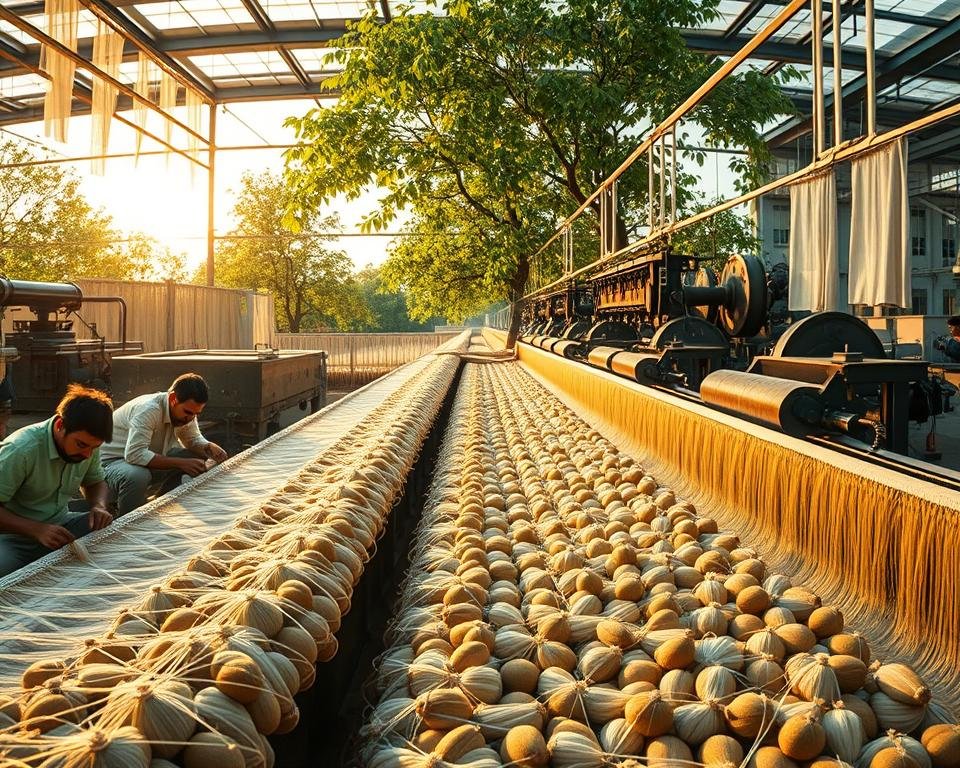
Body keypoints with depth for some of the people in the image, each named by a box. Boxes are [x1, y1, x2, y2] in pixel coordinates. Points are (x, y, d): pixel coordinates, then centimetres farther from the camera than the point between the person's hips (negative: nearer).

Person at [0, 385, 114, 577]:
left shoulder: (88, 444, -4)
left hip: (61, 524, 6)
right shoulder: (20, 450, -25)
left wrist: (99, 506, -8)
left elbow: (96, 482, 14)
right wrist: (36, 529, -33)